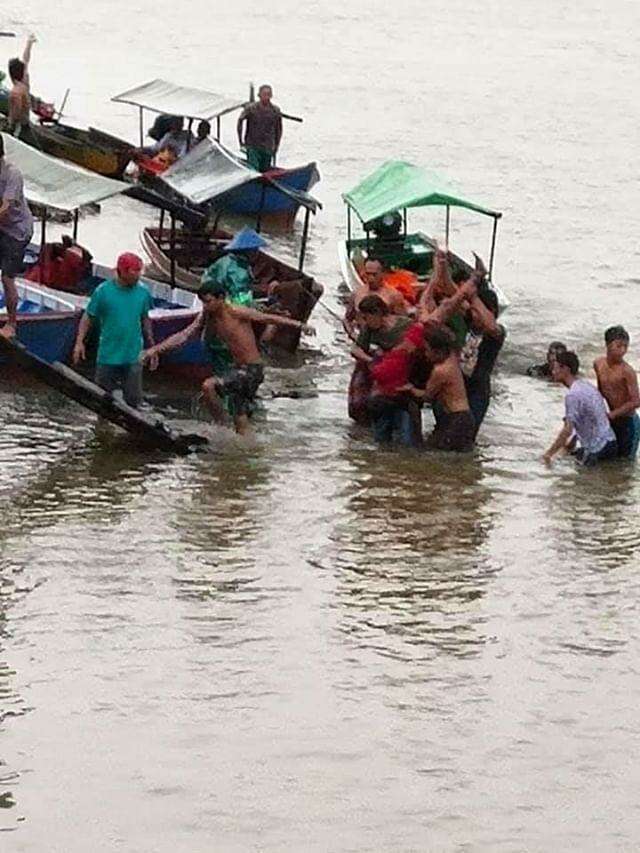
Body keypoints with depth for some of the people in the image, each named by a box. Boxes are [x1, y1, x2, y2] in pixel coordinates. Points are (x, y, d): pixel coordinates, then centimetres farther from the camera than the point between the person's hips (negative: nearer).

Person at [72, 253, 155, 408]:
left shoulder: (142, 292, 0)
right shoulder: (103, 291, -8)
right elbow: (88, 317, -1)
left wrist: (152, 348, 15)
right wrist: (79, 342, -10)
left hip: (133, 358, 2)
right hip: (108, 357, -2)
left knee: (133, 400, 3)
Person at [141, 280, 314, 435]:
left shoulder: (237, 313, -16)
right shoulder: (206, 317, 3)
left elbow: (269, 318, -12)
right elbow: (184, 336, 6)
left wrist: (299, 325, -16)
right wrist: (157, 349, -1)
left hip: (252, 370, -8)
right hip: (235, 368, 8)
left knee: (208, 386, -22)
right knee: (240, 421, 13)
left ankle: (220, 426, -7)